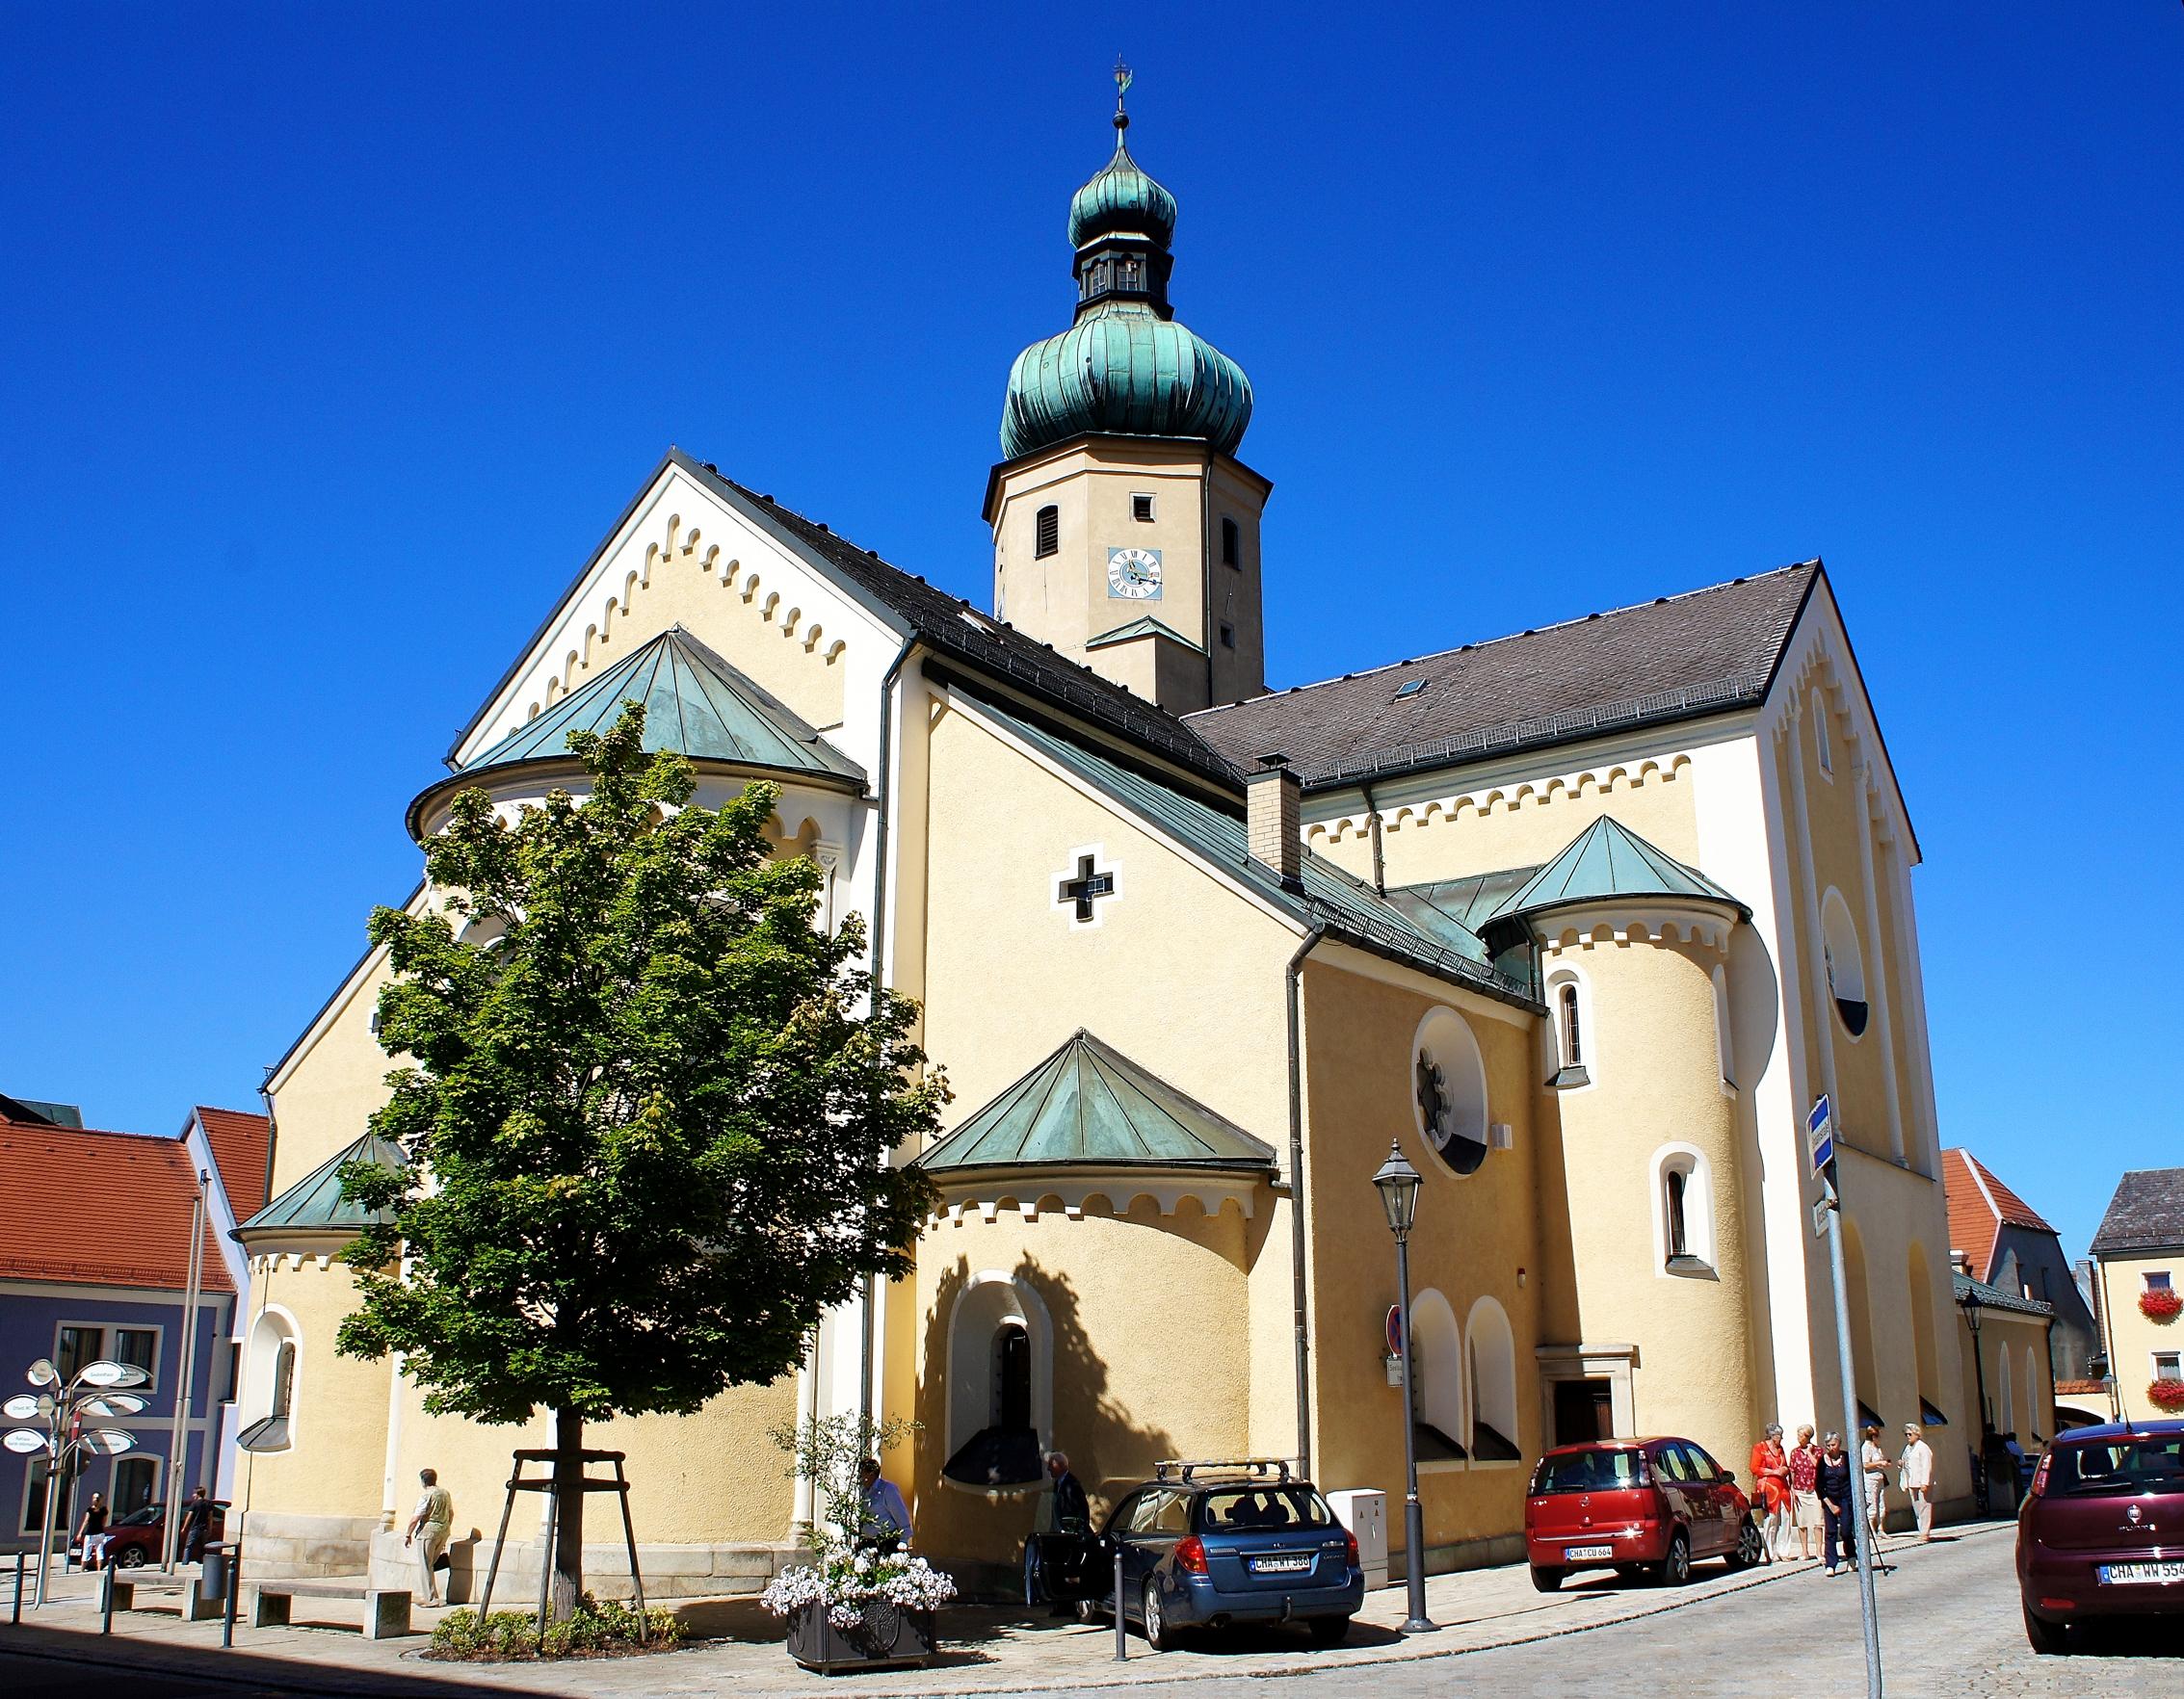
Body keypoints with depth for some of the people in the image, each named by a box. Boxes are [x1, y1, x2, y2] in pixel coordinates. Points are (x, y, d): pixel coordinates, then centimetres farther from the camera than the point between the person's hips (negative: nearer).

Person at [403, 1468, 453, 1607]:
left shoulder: (427, 1496, -13)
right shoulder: (446, 1493, 10)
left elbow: (415, 1518, -13)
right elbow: (451, 1514, 19)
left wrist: (408, 1534, -3)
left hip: (428, 1531, -8)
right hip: (444, 1531, 8)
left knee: (425, 1566, 0)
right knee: (432, 1564, 19)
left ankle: (432, 1599, -1)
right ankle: (431, 1595, 19)